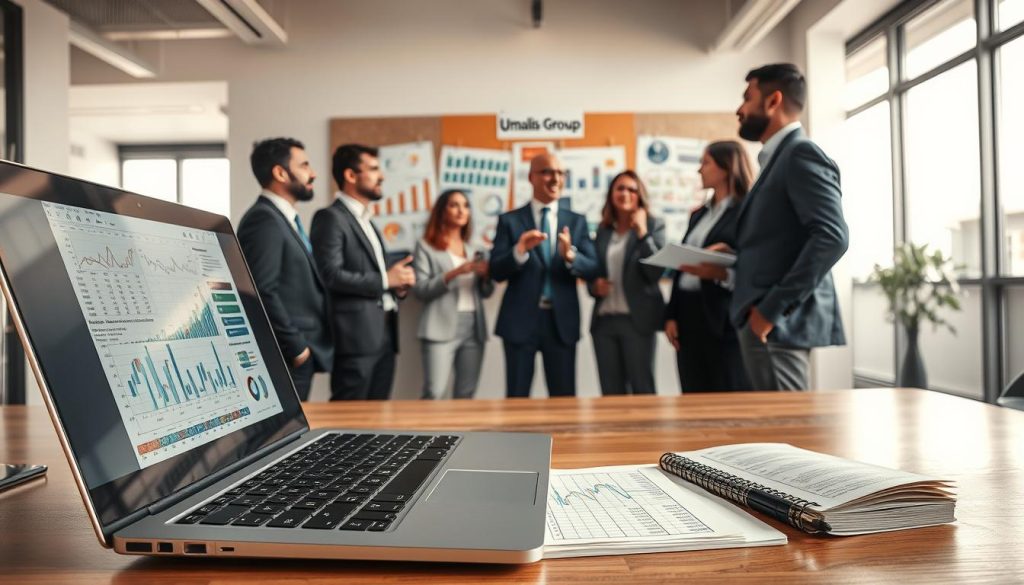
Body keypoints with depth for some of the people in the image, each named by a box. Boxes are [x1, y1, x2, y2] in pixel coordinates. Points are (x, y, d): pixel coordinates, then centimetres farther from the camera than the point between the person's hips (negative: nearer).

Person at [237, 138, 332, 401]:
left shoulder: (285, 219, 17)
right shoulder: (264, 219, -14)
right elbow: (262, 292, -22)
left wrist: (303, 345, 12)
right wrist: (296, 346, -17)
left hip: (299, 354, 9)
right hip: (284, 358, -9)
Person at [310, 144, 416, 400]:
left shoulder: (367, 221, 22)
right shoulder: (330, 217, -7)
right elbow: (330, 275, -19)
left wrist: (397, 284, 6)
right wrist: (384, 279, -12)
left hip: (384, 333, 9)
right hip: (356, 335, -9)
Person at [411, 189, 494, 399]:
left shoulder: (474, 249, 19)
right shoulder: (426, 246, 4)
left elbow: (486, 292, 17)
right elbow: (420, 289, -6)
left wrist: (486, 275, -4)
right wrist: (453, 273, -16)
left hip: (474, 328, 5)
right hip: (442, 328, -5)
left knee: (466, 395, 5)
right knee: (433, 394, -12)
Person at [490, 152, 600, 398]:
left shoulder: (577, 221, 8)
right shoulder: (509, 220, 1)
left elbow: (592, 269, -1)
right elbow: (496, 272, -6)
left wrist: (570, 255, -22)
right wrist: (520, 250, -25)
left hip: (562, 321, 2)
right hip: (520, 320, -2)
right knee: (517, 399, 7)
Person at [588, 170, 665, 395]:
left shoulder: (653, 225, 2)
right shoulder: (602, 230, 14)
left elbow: (656, 272, -12)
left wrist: (642, 232, -15)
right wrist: (594, 286, -1)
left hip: (637, 319, -4)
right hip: (604, 320, 4)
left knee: (642, 390, -1)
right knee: (610, 393, 7)